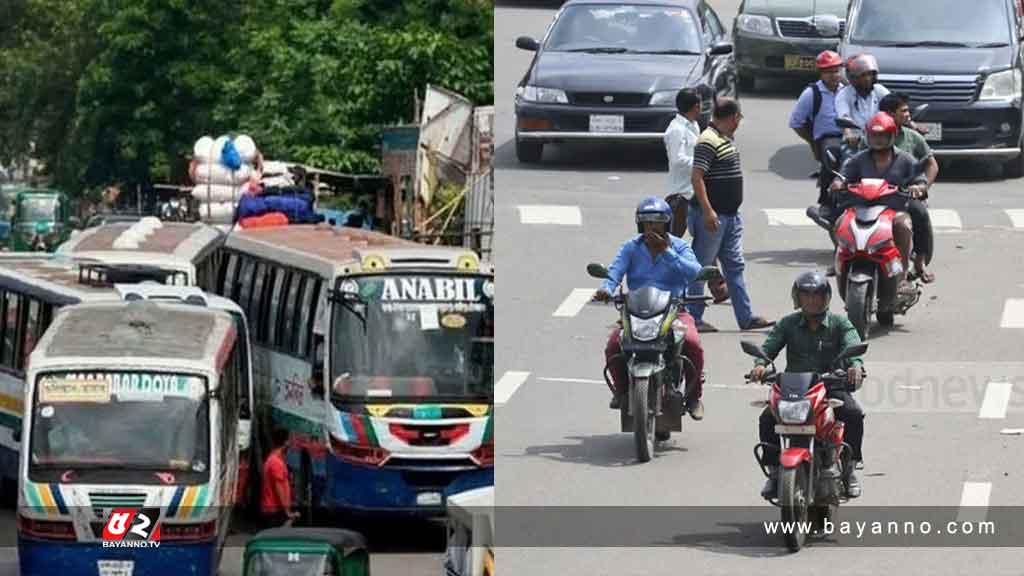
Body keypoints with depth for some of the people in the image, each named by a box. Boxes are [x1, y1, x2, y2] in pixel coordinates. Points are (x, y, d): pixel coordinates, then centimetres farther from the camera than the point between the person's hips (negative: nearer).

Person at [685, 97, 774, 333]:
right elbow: (696, 177, -22)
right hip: (712, 216, -10)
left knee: (735, 267, 10)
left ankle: (746, 317, 12)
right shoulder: (708, 142, -17)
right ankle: (693, 319, 3)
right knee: (700, 269, -2)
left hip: (730, 216, 10)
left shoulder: (726, 140, 15)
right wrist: (707, 211, -27)